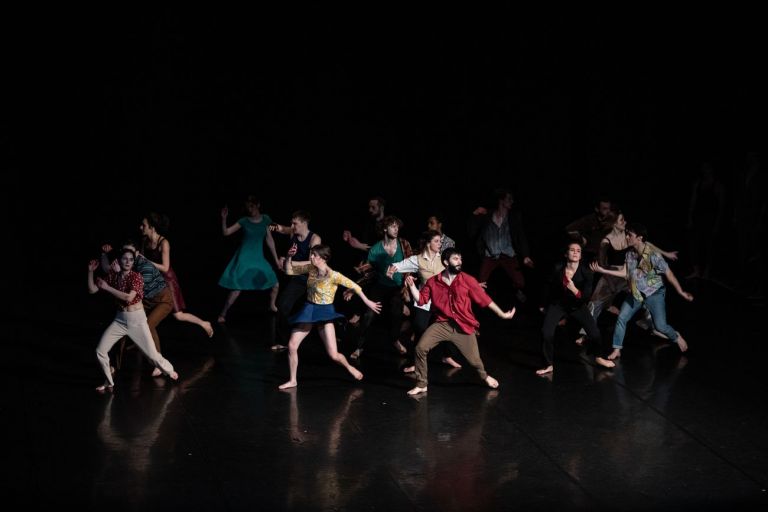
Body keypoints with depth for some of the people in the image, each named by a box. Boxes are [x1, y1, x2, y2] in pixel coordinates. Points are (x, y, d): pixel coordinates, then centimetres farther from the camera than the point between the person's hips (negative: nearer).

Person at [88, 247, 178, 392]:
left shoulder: (136, 277, -15)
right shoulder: (112, 275, -1)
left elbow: (129, 297, -30)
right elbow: (92, 290, 0)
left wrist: (107, 287, -26)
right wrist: (90, 271, -11)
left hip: (137, 320, -4)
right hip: (120, 320, 4)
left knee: (152, 354, -1)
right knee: (100, 351, -5)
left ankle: (169, 371, 31)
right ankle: (109, 383, 16)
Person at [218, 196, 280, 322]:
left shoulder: (265, 219, 2)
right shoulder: (244, 221, -6)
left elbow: (269, 240, 9)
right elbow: (226, 232, -11)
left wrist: (276, 259, 10)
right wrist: (224, 218, -27)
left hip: (259, 258, 4)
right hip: (244, 258, -4)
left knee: (275, 285, 6)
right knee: (236, 290, -13)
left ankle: (272, 306, 35)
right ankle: (222, 314, 1)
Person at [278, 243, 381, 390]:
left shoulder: (333, 276, -19)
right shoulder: (310, 269, -3)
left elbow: (354, 286, -12)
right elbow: (289, 271, 6)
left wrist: (367, 302, -9)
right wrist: (289, 257, -11)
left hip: (325, 313, -5)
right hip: (308, 310, 5)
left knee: (333, 355, -8)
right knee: (292, 345, -3)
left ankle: (349, 367, 26)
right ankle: (292, 380, 13)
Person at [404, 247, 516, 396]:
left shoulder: (468, 280, -4)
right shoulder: (433, 282, 1)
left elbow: (484, 299, 0)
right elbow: (421, 299, 4)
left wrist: (502, 314, 0)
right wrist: (411, 285, -11)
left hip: (464, 327, -1)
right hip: (442, 324, 1)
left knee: (474, 360, 3)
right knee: (421, 348, -17)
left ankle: (484, 376, 42)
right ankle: (421, 385, 0)